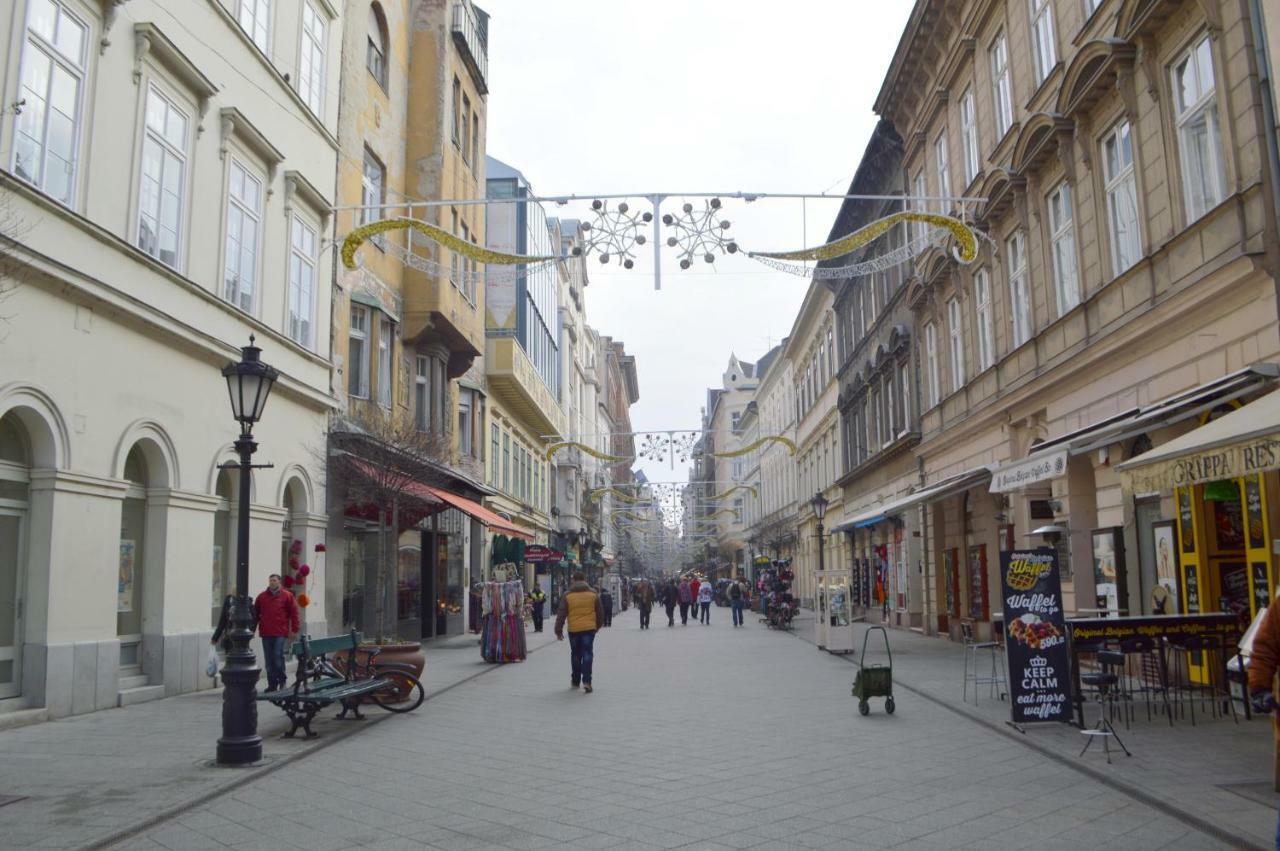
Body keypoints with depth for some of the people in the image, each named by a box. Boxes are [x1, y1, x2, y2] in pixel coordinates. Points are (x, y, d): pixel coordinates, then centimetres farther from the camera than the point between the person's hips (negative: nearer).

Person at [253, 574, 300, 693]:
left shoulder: (287, 596, 2)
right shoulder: (262, 597, 10)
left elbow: (294, 613, 1)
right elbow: (256, 614, 13)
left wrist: (294, 629, -3)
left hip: (281, 632, -3)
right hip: (266, 633, 3)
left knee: (278, 656, -10)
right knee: (269, 660, 6)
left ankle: (282, 679, 9)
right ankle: (272, 684, 13)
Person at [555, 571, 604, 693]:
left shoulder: (567, 596, 0)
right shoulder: (593, 594, 3)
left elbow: (561, 615, -1)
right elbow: (600, 612, 9)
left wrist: (558, 630, 5)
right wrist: (597, 626, 23)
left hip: (573, 629, 1)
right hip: (589, 628, -1)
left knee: (575, 655, 16)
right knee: (587, 654, 0)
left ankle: (575, 681, 25)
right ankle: (586, 681, -13)